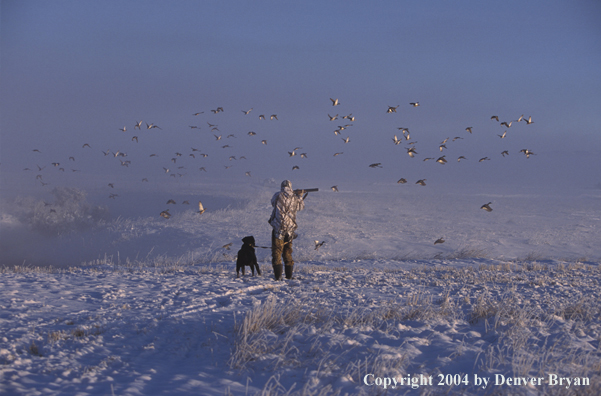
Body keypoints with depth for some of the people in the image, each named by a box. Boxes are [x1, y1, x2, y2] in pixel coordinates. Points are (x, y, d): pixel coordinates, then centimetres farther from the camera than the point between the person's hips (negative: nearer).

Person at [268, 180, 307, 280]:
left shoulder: (278, 195, -5)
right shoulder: (295, 198, 1)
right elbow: (302, 206, 20)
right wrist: (299, 196, 36)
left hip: (278, 228, -3)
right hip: (290, 229, 3)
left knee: (277, 252, -1)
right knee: (288, 253, 15)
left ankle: (278, 275, -11)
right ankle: (289, 275, 16)